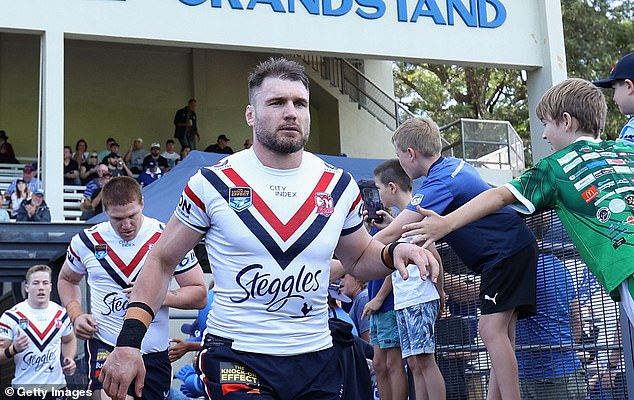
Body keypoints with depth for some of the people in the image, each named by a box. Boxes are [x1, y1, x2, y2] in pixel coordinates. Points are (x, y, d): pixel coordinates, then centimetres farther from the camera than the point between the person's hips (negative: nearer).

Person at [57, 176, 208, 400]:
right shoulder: (87, 241, 1)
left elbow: (199, 295, -2)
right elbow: (67, 280, 21)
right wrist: (76, 315, 3)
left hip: (155, 355, 1)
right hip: (104, 347, -1)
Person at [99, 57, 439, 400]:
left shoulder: (339, 186, 2)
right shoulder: (213, 183, -6)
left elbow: (359, 260, 16)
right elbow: (162, 260, 2)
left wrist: (394, 252, -7)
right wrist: (129, 342, -8)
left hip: (317, 360, 4)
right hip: (236, 359, -3)